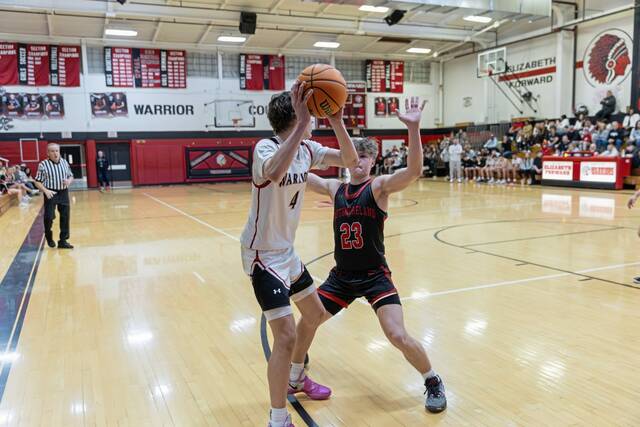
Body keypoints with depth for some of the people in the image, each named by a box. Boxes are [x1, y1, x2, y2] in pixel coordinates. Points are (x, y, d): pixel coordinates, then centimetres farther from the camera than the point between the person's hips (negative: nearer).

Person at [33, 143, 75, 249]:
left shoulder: (64, 162, 5)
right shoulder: (43, 164, -7)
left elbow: (71, 176, 15)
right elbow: (37, 182, -5)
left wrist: (69, 181, -7)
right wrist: (45, 190, -20)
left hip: (63, 193, 4)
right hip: (50, 193, -4)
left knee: (65, 217, 3)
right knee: (49, 216, -7)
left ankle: (63, 241, 14)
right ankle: (48, 236, 24)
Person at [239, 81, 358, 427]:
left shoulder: (307, 149, 2)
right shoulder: (266, 147, -22)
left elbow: (349, 159, -4)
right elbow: (274, 172, -46)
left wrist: (337, 122, -17)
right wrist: (302, 124, -46)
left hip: (287, 250, 9)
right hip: (262, 254, -9)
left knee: (315, 314, 21)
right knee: (286, 336, -13)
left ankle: (295, 378, 43)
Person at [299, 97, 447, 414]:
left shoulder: (379, 187, -10)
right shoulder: (334, 189, 3)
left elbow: (413, 171, -28)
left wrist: (413, 128, -41)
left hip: (375, 276, -4)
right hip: (341, 276, 5)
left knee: (398, 335, -12)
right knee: (307, 322, 8)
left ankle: (433, 382, 16)